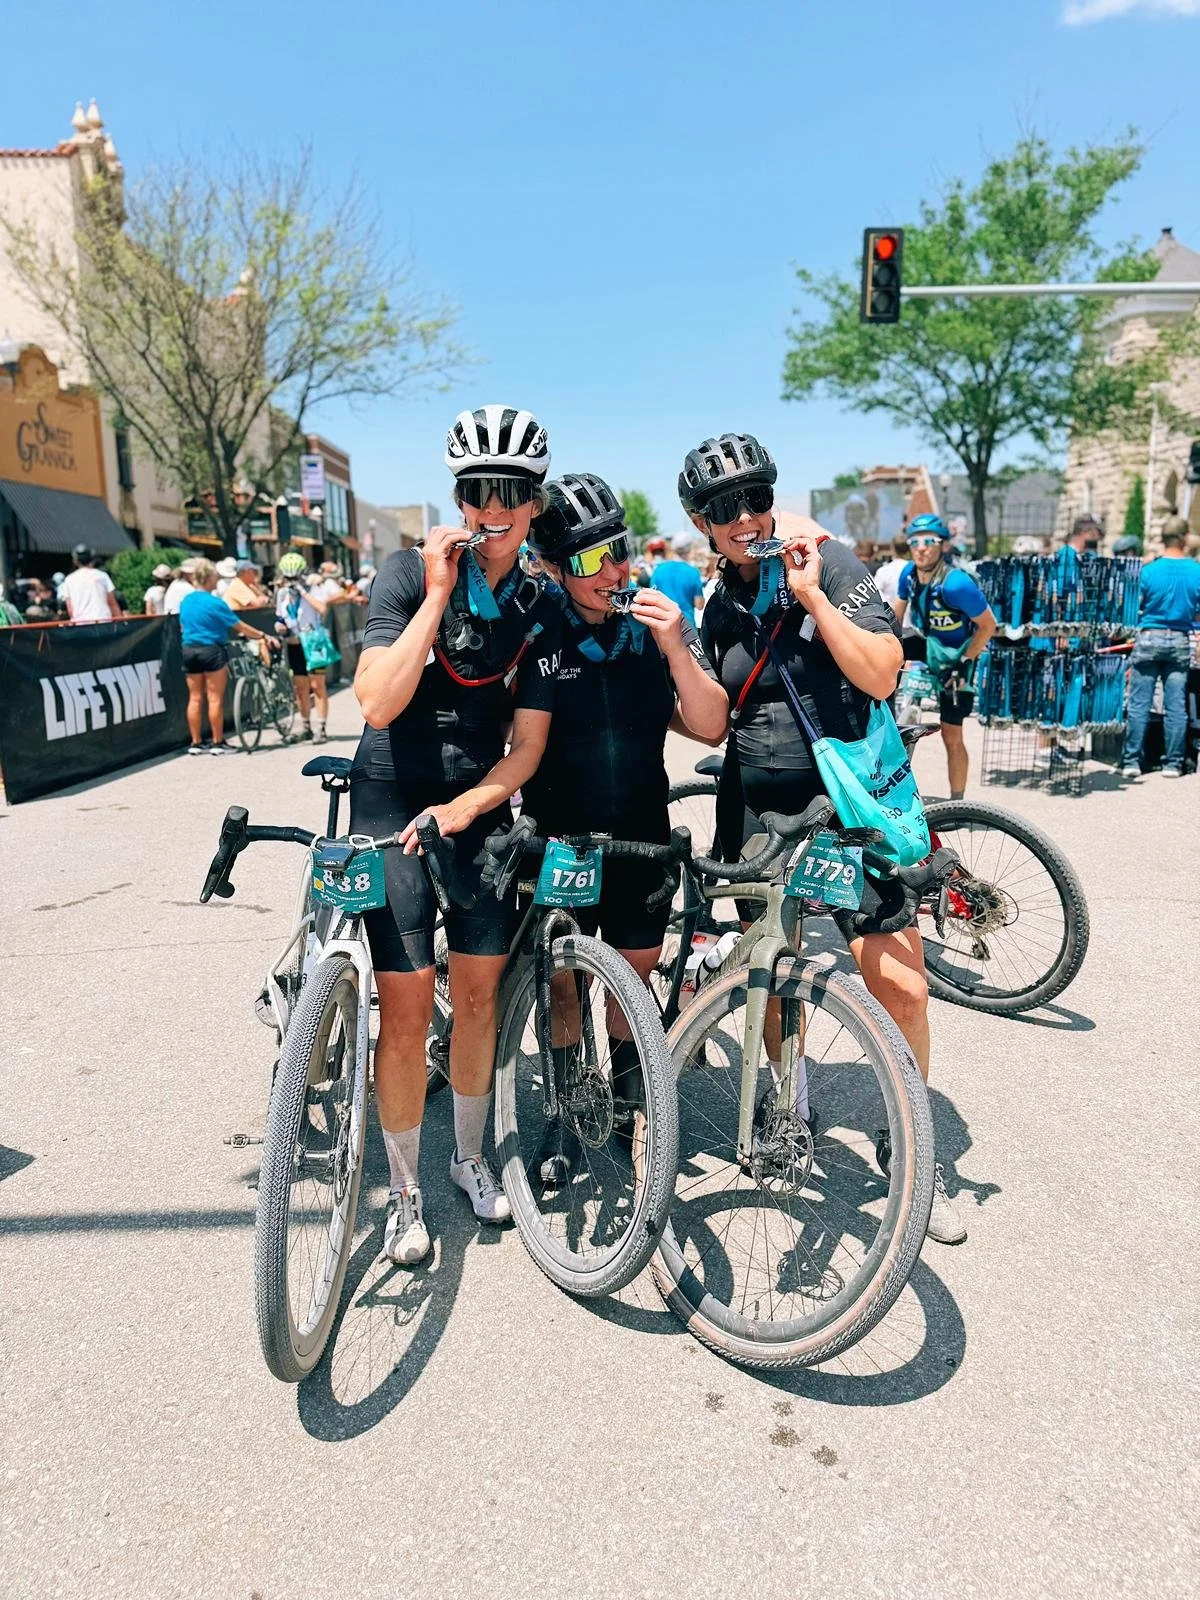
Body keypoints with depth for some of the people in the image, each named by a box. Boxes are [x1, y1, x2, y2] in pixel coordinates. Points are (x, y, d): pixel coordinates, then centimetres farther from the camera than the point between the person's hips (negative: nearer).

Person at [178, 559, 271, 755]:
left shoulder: (186, 601, 8)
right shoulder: (214, 602, -13)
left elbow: (182, 628, 17)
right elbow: (239, 626, -13)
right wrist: (263, 636, -7)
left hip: (189, 650, 7)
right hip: (212, 650, -6)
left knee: (195, 698, 9)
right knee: (215, 698, -1)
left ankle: (195, 743, 12)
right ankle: (218, 743, 3)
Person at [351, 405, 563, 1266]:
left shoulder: (541, 611, -2)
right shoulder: (411, 573, -11)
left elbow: (529, 743, -4)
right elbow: (379, 703, -23)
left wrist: (465, 806, -19)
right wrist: (438, 593, -24)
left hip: (480, 809, 3)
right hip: (393, 805, -3)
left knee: (479, 992, 7)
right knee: (407, 1003, -4)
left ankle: (472, 1156, 30)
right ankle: (406, 1193, 14)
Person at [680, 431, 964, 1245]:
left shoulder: (829, 562, -5)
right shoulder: (722, 607, 10)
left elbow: (881, 674, -16)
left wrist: (812, 596, -21)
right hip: (758, 807, 4)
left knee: (899, 981, -8)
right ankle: (786, 1102, 38)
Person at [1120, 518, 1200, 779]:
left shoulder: (1149, 570, -8)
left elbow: (1137, 606, 0)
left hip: (1149, 639, -2)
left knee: (1139, 705, 1)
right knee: (1176, 706, 6)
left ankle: (1131, 761, 1)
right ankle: (1173, 763, 10)